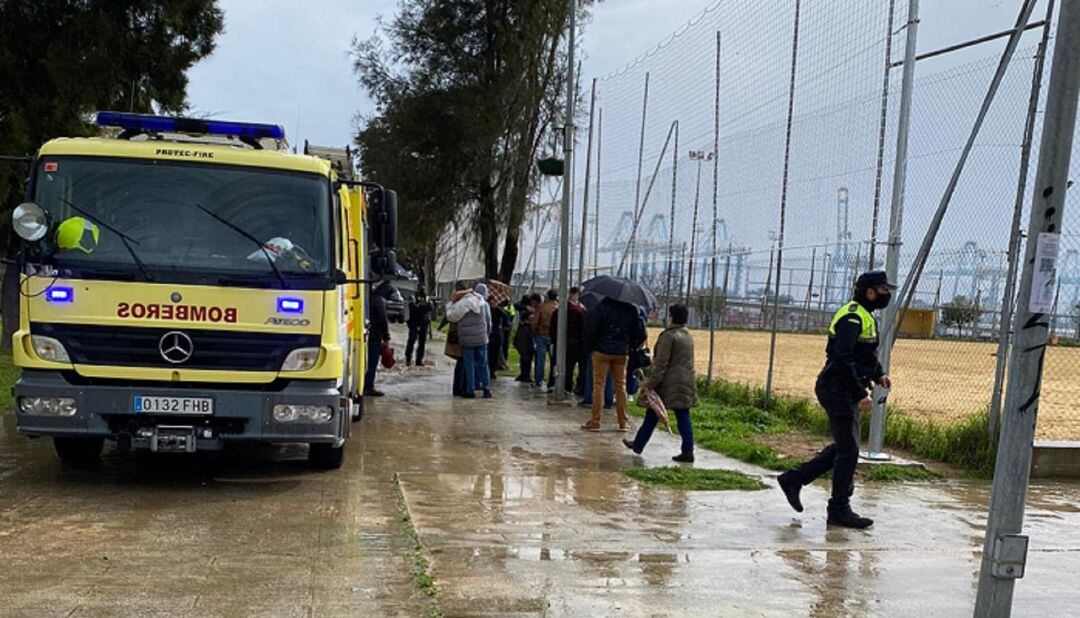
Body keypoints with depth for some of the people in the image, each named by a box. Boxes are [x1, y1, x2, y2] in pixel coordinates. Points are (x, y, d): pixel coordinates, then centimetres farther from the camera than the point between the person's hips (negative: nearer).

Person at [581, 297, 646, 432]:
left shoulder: (603, 306, -11)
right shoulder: (631, 310, -1)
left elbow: (592, 329, -13)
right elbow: (640, 334, 2)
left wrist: (589, 347, 0)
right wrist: (630, 347, 14)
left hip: (602, 351, -3)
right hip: (622, 353, 3)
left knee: (598, 385, 2)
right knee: (621, 385, 11)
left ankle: (595, 422, 2)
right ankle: (624, 422, 14)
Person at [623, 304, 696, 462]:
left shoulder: (669, 335, -14)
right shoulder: (689, 336, 11)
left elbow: (661, 363, -18)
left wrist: (651, 382, -15)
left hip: (668, 384, -6)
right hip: (686, 383, 7)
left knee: (652, 415, 7)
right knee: (683, 417, 5)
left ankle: (638, 444, 19)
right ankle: (687, 451, 2)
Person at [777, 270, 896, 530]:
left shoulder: (865, 316, 16)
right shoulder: (852, 318, -18)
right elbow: (842, 359, -26)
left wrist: (878, 375, 10)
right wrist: (860, 394, -28)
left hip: (847, 391, 10)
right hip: (838, 390, -10)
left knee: (843, 447, 15)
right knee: (848, 450, -3)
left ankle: (794, 479, 23)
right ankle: (839, 510, 7)